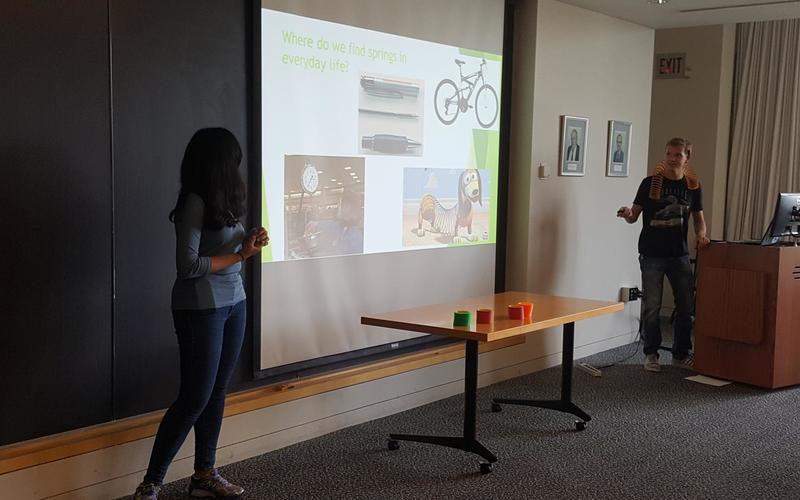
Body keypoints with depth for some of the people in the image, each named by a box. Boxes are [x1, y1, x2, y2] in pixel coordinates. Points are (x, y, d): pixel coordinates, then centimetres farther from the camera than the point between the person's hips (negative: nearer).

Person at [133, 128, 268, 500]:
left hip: (233, 304, 7)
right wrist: (241, 254, -14)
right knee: (195, 398, -5)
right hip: (201, 310, -7)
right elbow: (189, 265, -19)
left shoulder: (223, 202, 7)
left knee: (217, 393, 11)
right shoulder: (194, 204, -15)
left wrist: (250, 244, -5)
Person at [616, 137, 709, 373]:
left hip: (679, 254, 3)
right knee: (651, 307, 1)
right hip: (652, 254, -3)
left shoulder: (693, 186, 6)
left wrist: (701, 235, -7)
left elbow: (698, 218, 13)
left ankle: (681, 354, 21)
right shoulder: (650, 183, -2)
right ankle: (651, 354, 15)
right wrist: (627, 214, -23)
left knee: (686, 305, 6)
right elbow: (635, 215, 0)